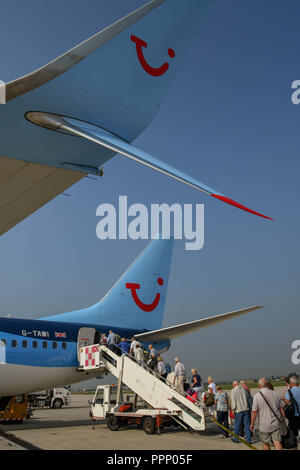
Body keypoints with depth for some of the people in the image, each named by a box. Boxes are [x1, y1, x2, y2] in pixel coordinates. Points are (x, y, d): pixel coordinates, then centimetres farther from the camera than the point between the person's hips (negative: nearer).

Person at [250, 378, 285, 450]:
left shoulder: (257, 396, -11)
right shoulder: (275, 394, 2)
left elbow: (254, 412, -10)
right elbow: (281, 408, 6)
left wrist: (252, 424, 2)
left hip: (264, 425, -3)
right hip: (276, 423, 3)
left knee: (265, 443, 14)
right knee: (277, 441, 0)